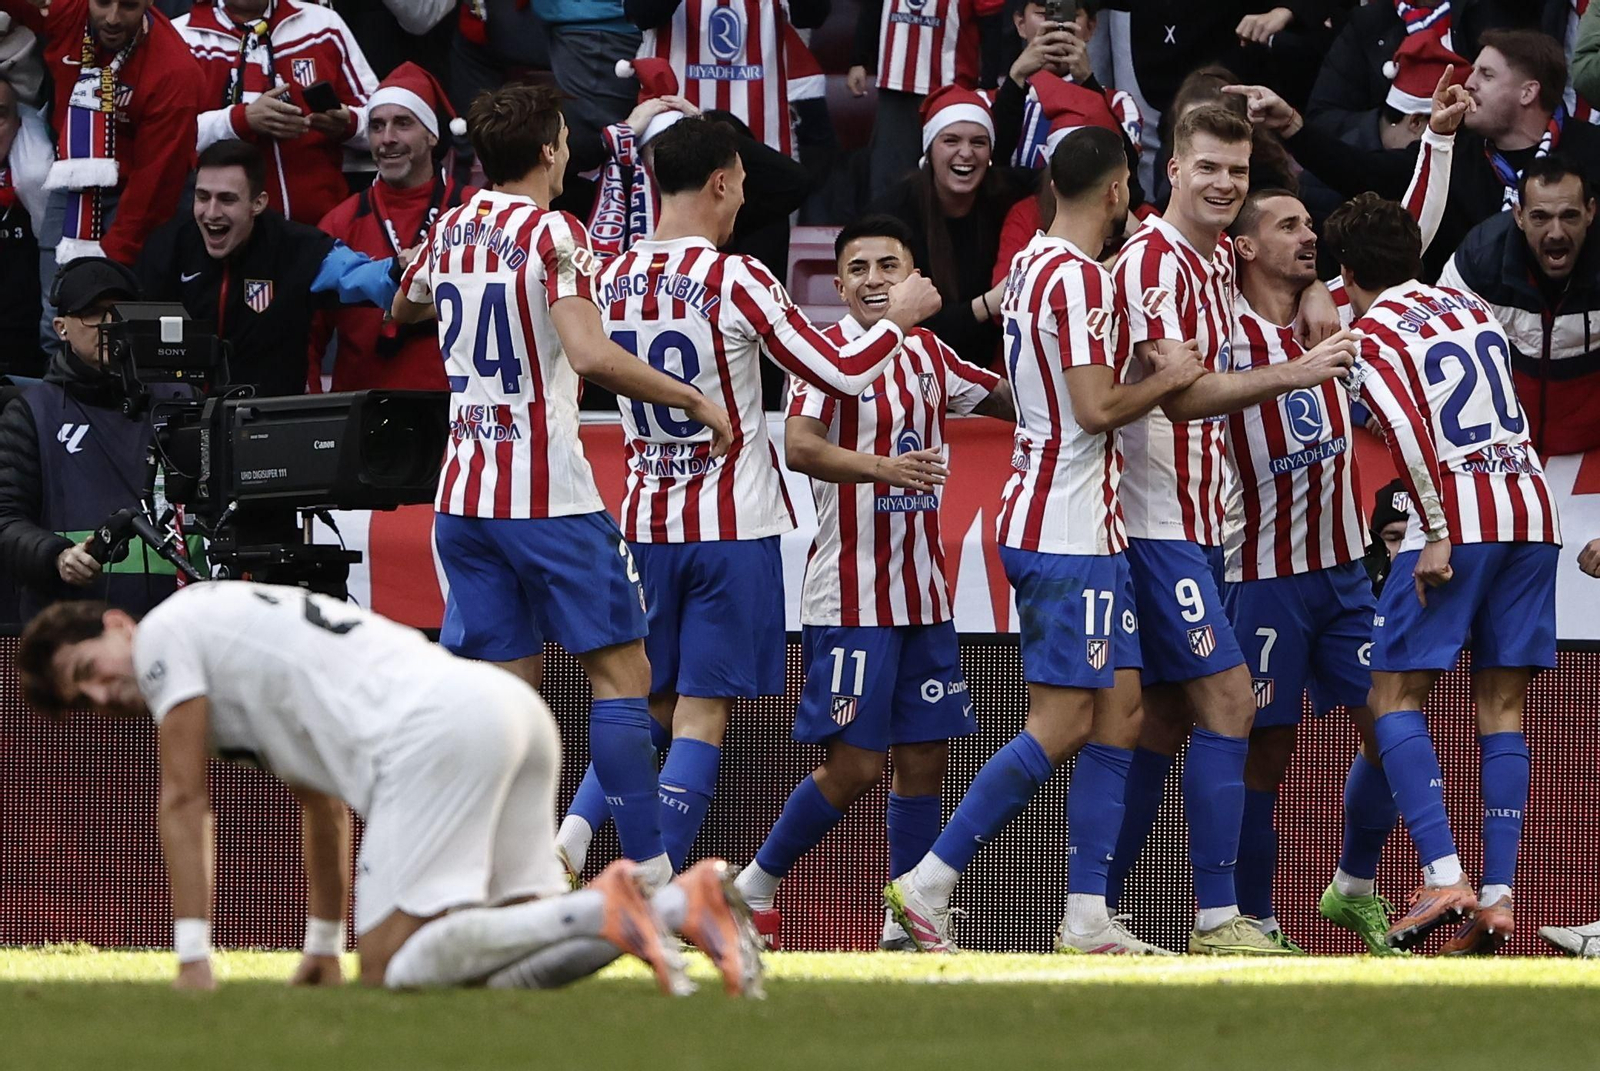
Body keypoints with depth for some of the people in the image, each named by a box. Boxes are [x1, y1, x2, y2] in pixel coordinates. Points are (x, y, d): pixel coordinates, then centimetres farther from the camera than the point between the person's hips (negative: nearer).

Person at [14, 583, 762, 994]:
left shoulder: (163, 637, 10)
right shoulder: (235, 627, 35)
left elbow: (185, 802, 6)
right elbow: (323, 806, 40)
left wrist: (192, 955, 7)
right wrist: (323, 944, 42)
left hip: (433, 729, -9)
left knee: (392, 967, -11)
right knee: (502, 970, 8)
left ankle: (600, 911, -24)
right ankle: (681, 903, -9)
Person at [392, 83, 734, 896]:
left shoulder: (448, 231, 10)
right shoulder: (552, 233, -11)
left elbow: (404, 309, 32)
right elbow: (590, 355, -24)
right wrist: (694, 401, -16)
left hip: (461, 493, 7)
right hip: (548, 492, -7)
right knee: (620, 671, -1)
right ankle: (649, 877, -7)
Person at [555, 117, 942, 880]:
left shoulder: (611, 281, 3)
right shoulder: (736, 281, -14)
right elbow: (842, 374, -12)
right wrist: (897, 319, 5)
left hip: (645, 522, 5)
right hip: (732, 525, -5)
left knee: (652, 702, 17)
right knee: (703, 710, -3)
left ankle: (571, 838, -2)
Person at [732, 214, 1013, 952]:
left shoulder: (928, 355, 12)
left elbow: (1009, 400, 27)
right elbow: (798, 446, -26)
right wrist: (881, 466, -41)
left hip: (922, 593, 7)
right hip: (851, 596, -7)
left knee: (924, 756, 5)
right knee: (855, 764, -8)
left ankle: (906, 920, 13)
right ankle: (753, 888, 8)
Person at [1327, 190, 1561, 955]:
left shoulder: (1373, 334, -3)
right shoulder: (1471, 309, 17)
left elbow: (1407, 430, -16)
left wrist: (1437, 536, -16)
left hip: (1460, 518, -6)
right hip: (1533, 508, 6)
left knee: (1395, 695, 0)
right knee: (1503, 703, 6)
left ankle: (1443, 874, -16)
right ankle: (1499, 897, -1)